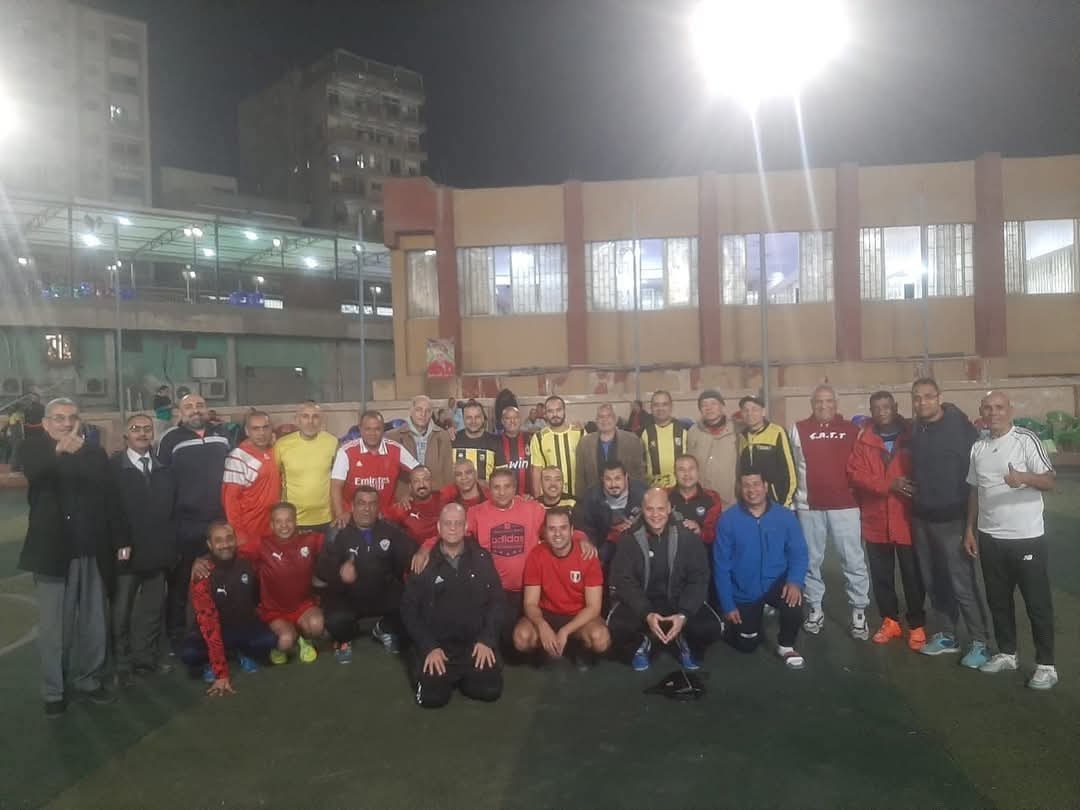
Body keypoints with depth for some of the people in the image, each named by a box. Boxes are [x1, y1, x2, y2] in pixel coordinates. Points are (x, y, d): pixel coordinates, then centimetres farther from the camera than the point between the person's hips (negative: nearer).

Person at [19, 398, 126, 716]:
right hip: (52, 551, -3)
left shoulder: (95, 453, 5)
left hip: (92, 551, 3)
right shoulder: (35, 447, -3)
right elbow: (33, 471, -27)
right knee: (53, 627, 7)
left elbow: (111, 498, 5)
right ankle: (54, 691, 21)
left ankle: (88, 679, 29)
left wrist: (121, 540, -1)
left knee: (93, 624, 13)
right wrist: (58, 450, -47)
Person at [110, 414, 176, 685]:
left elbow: (172, 507, 7)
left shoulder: (164, 468, 8)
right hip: (126, 551, -4)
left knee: (154, 606, 14)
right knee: (122, 608, 8)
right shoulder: (113, 467, -6)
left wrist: (172, 544, 3)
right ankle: (122, 663, 19)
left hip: (158, 550, 4)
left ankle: (147, 654, 28)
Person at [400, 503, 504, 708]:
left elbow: (496, 601, 5)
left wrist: (487, 640, -7)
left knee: (490, 689, -16)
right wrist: (429, 647, -11)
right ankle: (447, 675, 14)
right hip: (435, 644, -1)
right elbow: (409, 609, -1)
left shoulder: (482, 558, 4)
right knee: (432, 696, -20)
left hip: (475, 643, 2)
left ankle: (463, 675, 16)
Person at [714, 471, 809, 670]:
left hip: (776, 583, 0)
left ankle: (786, 646, -2)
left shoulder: (785, 516, -10)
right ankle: (732, 624, 44)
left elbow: (798, 553, -8)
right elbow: (721, 565, -11)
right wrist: (727, 605, -11)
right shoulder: (728, 520, -14)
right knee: (747, 645, 8)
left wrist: (795, 581, -28)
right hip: (743, 592, 0)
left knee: (793, 600, -32)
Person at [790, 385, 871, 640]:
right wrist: (791, 497, -1)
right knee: (811, 561, 10)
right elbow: (791, 465, 2)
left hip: (845, 504, 0)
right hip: (809, 506, 0)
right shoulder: (799, 430, 3)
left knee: (853, 561, 2)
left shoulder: (850, 429, 5)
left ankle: (859, 613, 13)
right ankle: (814, 610, 22)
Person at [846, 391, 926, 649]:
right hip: (875, 520, 2)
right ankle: (890, 621, 27)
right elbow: (855, 473, -7)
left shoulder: (912, 436, 0)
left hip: (907, 519, -2)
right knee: (881, 575, 11)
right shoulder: (863, 441, 3)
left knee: (912, 575, 4)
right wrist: (888, 485, -18)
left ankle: (917, 626, 19)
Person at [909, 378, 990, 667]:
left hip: (952, 519, -6)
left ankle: (980, 642, 8)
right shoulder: (914, 430, 7)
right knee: (934, 582, 13)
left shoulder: (961, 427, -11)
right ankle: (946, 635, 26)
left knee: (962, 583, -4)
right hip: (921, 518, 6)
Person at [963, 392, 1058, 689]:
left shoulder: (1026, 439, -9)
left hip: (1026, 537, -5)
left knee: (1038, 602, 4)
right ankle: (1007, 653, 29)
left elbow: (1050, 481, -14)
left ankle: (1046, 664, 15)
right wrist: (969, 530, 12)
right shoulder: (978, 447, 7)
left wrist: (1024, 478, -34)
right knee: (998, 599, 15)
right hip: (989, 537, 5)